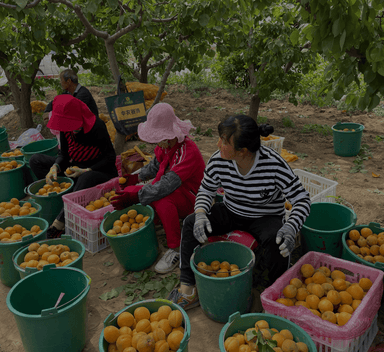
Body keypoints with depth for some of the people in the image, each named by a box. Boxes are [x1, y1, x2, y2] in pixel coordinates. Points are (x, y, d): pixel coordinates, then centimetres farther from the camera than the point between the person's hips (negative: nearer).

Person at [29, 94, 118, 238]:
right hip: (75, 167, 7)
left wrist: (86, 171, -29)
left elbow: (110, 158, -18)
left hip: (101, 171, -7)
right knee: (36, 161, -3)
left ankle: (60, 223, -33)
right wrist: (55, 167, -17)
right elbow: (64, 154, 5)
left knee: (87, 178, -44)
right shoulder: (65, 127, -4)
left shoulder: (97, 127, -22)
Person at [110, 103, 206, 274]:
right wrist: (136, 177, 13)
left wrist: (133, 197, -38)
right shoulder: (166, 145, -2)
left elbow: (166, 185, -37)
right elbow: (156, 165, 22)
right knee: (127, 191, -3)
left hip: (188, 198, -8)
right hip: (171, 190, 9)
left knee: (162, 200, -40)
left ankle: (174, 250, -26)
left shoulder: (188, 152, -29)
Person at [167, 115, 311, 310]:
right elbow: (205, 190, 0)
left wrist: (290, 228, -40)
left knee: (278, 242, -34)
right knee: (190, 223, -16)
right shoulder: (218, 161, -18)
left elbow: (302, 199, -21)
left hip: (266, 218, -3)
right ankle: (188, 289, -9)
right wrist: (200, 214, -22)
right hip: (230, 213, 3)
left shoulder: (273, 164, -28)